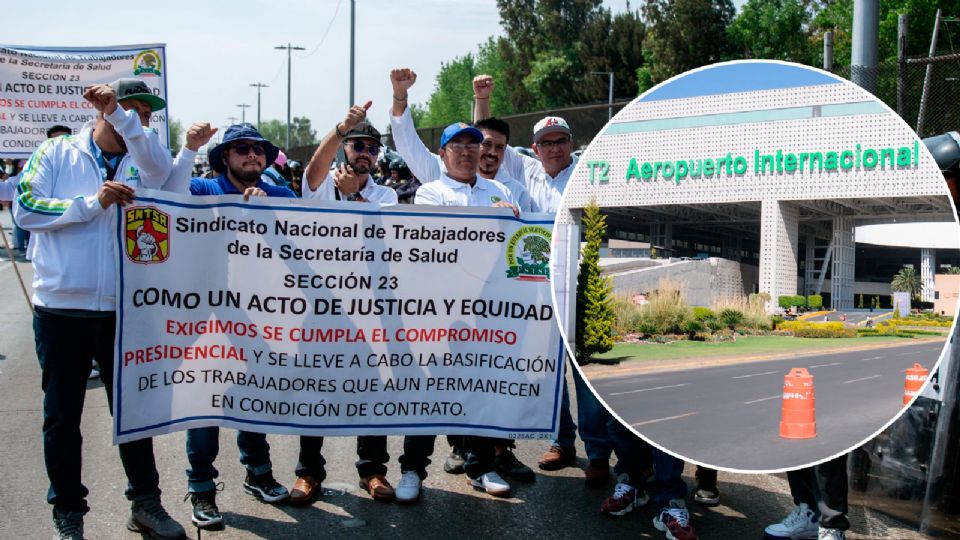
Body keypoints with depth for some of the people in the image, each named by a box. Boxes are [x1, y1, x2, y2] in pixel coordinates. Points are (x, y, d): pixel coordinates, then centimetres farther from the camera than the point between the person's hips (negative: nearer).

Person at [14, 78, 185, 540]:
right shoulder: (58, 152, 1)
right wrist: (94, 202, -14)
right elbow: (25, 210, -7)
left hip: (119, 309, 2)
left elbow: (161, 169, -18)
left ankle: (145, 502, 25)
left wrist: (120, 114, -25)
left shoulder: (139, 162, 6)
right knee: (62, 415, 9)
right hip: (60, 309, -2)